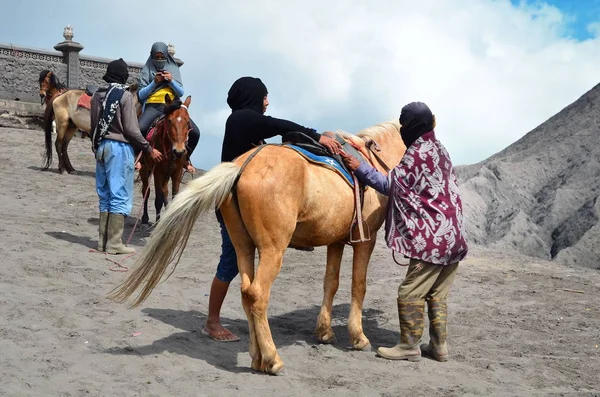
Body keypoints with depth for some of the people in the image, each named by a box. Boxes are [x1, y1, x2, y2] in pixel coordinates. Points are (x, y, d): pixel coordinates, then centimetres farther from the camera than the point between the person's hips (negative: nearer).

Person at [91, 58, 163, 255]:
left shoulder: (97, 95, 8)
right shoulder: (125, 95, -11)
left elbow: (94, 125, 13)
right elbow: (131, 130, -14)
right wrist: (150, 150, -5)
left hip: (100, 146, 7)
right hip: (119, 147, -7)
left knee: (105, 195, 13)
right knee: (120, 196, -2)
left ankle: (103, 241, 17)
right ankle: (114, 243, -1)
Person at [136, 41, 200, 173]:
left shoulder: (173, 69, 15)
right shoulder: (146, 71, 10)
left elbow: (181, 93, 9)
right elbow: (141, 95, 4)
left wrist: (171, 81, -9)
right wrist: (154, 82, -8)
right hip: (153, 106, -2)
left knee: (195, 132, -14)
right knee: (139, 128, -33)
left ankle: (185, 157, 10)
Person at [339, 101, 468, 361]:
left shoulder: (418, 152, -12)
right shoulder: (440, 150, 15)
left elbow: (390, 185, -11)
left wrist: (359, 168, -9)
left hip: (432, 238, -9)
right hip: (453, 235, 9)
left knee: (410, 292, -1)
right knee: (437, 294, 14)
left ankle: (409, 346, 5)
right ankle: (439, 345, 19)